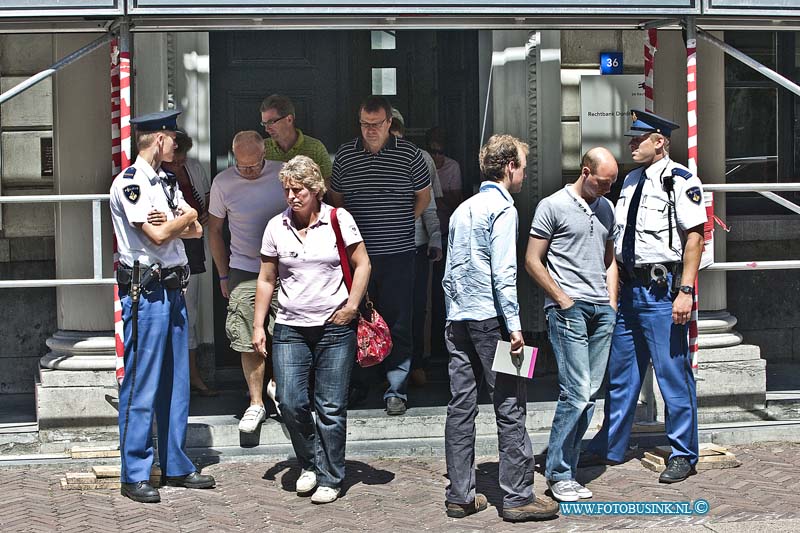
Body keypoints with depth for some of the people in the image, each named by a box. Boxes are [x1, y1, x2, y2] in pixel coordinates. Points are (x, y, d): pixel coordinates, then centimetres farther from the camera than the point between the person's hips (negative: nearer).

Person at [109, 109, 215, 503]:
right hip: (145, 291, -9)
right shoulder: (129, 182, -11)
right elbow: (157, 235, -20)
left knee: (176, 384, 13)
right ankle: (134, 475, 2)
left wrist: (175, 224, -9)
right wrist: (186, 217, 0)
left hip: (172, 290, 9)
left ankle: (176, 466, 22)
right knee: (141, 385, -5)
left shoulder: (165, 183, 17)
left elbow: (196, 230, 13)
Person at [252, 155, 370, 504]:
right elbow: (266, 280, 11)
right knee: (290, 401, -7)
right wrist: (258, 326, 7)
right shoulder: (276, 227, 5)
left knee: (330, 407, 0)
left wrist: (351, 306, -6)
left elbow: (362, 265, 3)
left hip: (335, 328, -2)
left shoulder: (338, 219, -2)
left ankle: (330, 479, 13)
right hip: (290, 328, 2)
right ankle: (310, 463, 17)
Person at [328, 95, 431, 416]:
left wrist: (403, 223, 8)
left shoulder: (409, 154, 0)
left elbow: (423, 194, 13)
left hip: (398, 253, -2)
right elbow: (336, 197, 18)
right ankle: (354, 385, 20)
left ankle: (396, 389, 6)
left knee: (397, 323, -1)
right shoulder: (345, 155, 6)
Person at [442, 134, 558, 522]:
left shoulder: (462, 210, 18)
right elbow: (503, 272, -15)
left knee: (461, 406, 7)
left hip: (458, 320, 8)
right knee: (510, 406, -3)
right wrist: (514, 325, -15)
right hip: (490, 317, -8)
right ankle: (518, 497, -2)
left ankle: (460, 496, 10)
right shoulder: (502, 208, -6)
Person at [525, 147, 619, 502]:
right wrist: (562, 299, -8)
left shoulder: (606, 208, 18)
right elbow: (533, 262, -4)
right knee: (576, 392, -12)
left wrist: (612, 301, 13)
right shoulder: (552, 206, -3)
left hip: (602, 311, 7)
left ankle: (566, 472, 10)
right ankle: (558, 474, -2)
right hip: (568, 309, -7)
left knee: (590, 393, 4)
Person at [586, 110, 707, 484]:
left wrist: (685, 291, -19)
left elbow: (694, 238, -14)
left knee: (673, 373, -2)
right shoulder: (630, 181, 15)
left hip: (662, 288, -8)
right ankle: (610, 448, 27)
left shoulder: (680, 180, -9)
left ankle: (683, 455, 10)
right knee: (620, 372, 15)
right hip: (628, 287, 8)